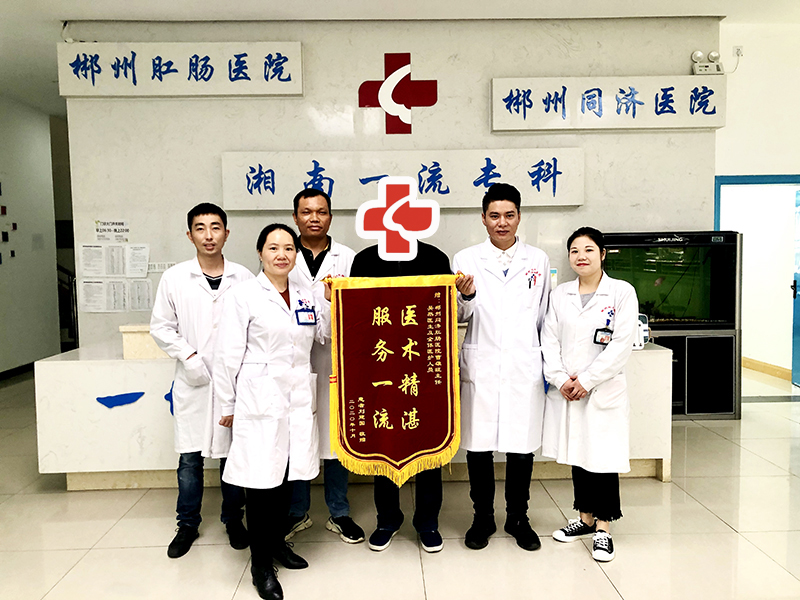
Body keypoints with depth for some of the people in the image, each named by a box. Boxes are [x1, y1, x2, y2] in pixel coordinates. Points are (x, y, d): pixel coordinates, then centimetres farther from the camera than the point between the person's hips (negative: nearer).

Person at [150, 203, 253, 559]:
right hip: (192, 382, 1)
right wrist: (188, 356, -8)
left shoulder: (243, 278, -1)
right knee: (189, 457, 9)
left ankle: (233, 519, 29)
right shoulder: (174, 278, 1)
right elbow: (161, 327, 5)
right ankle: (188, 524, 28)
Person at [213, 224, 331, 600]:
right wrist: (227, 405, -2)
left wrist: (331, 300, 3)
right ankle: (261, 564, 16)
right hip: (260, 400, -5)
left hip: (299, 399, 5)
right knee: (261, 480, 0)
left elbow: (326, 335, 16)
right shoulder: (244, 296, -5)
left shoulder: (306, 296, 10)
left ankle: (277, 541, 36)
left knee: (287, 477, 15)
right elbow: (228, 355, -4)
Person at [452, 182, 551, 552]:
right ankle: (483, 518, 24)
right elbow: (459, 317, 3)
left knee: (523, 445, 7)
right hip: (480, 368, -1)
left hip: (525, 368, 1)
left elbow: (544, 317, 14)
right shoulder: (466, 260, 4)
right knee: (478, 444, 5)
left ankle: (518, 518, 27)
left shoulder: (538, 260, 9)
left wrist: (549, 365, 12)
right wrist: (466, 297, -18)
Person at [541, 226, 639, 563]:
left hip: (603, 392, -4)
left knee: (603, 458, 1)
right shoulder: (560, 294, 8)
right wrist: (561, 379, -9)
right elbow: (549, 339, 5)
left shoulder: (622, 292, -4)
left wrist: (586, 380, -14)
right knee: (577, 455, 13)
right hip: (565, 392, 4)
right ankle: (585, 518, 30)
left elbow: (622, 345, -10)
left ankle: (603, 528, 16)